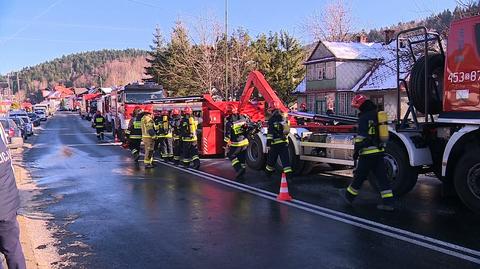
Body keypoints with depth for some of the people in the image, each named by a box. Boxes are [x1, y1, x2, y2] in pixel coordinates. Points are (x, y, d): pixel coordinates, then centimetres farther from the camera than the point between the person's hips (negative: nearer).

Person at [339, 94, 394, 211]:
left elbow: (361, 136, -17)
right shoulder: (377, 114, 14)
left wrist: (356, 151, -10)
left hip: (368, 152, -8)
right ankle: (388, 202, 5)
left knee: (359, 176, 5)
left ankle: (349, 196, 21)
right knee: (382, 176, 6)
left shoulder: (364, 117, -13)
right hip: (379, 151, 8)